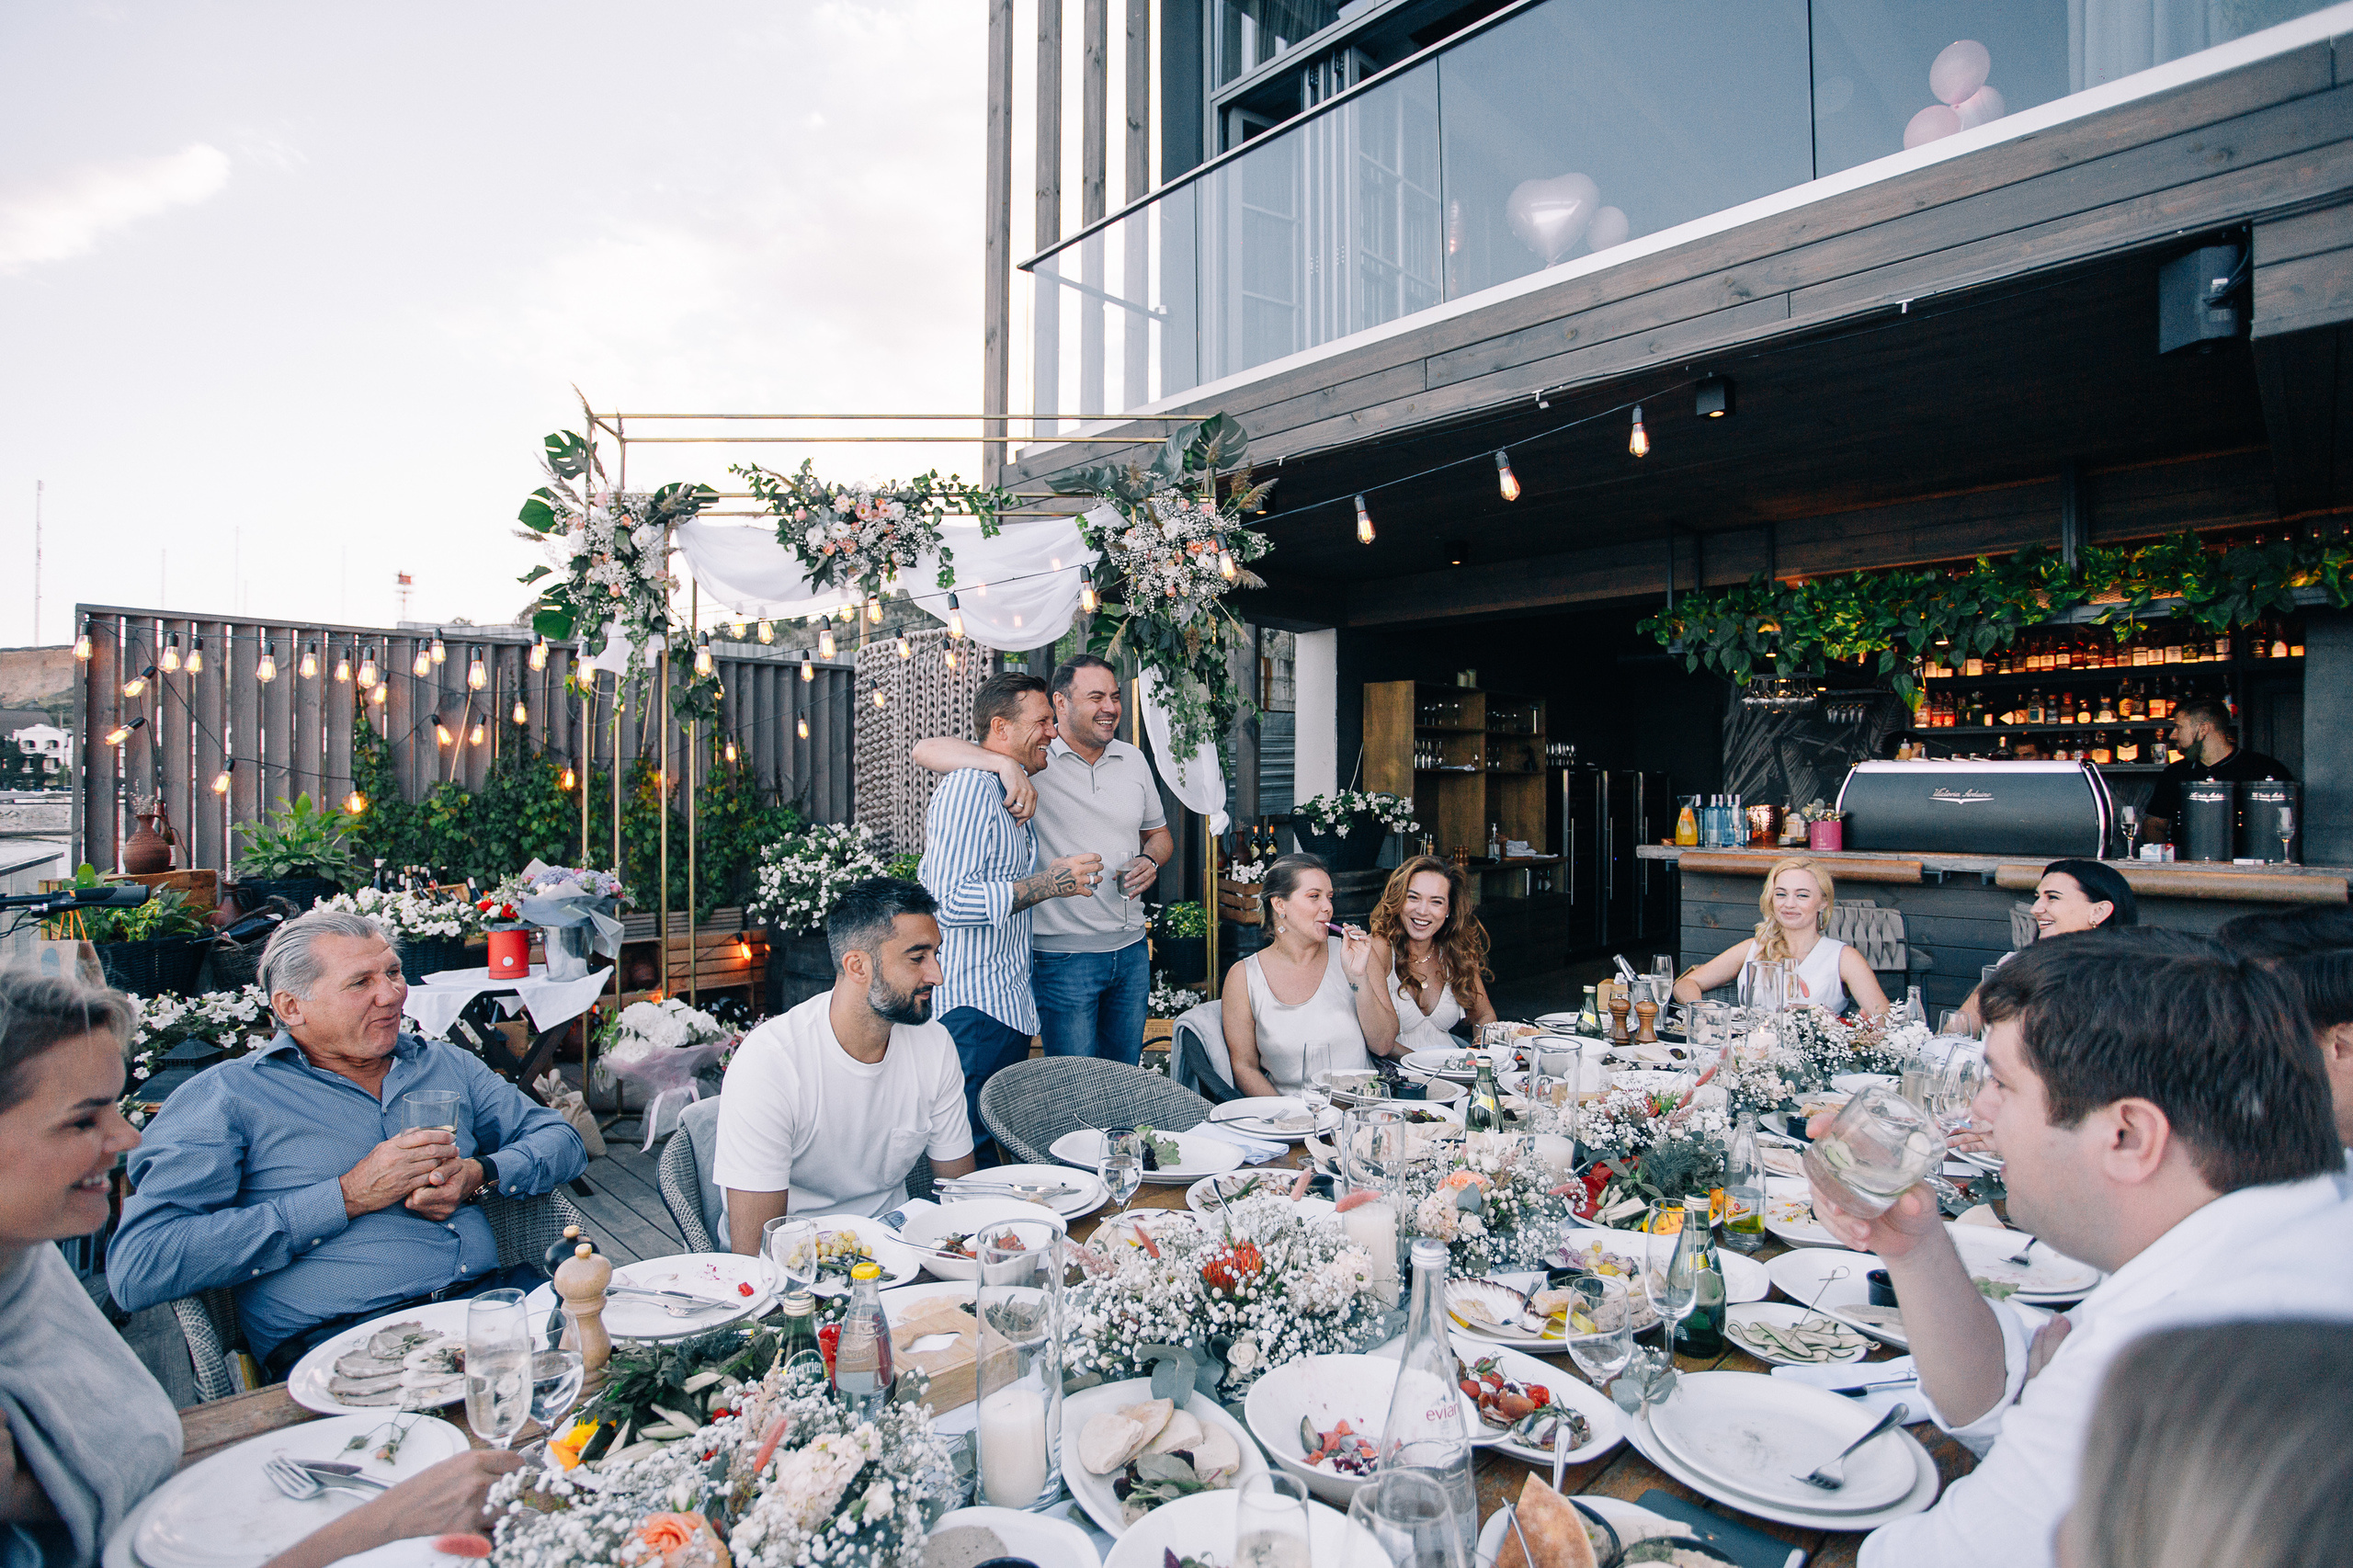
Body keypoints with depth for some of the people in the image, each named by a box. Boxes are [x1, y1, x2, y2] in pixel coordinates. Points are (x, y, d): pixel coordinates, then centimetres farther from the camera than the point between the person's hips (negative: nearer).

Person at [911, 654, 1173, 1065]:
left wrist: (1151, 860, -3)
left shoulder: (1133, 759, 8)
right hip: (1062, 954, -5)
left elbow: (1158, 833, 21)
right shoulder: (1031, 760, -11)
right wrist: (1005, 763, -37)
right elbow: (926, 751, -21)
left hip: (1131, 949, 5)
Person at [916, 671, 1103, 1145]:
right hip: (973, 1008, -10)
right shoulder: (968, 790, -14)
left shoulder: (1010, 796, 19)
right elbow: (947, 902, -25)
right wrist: (1047, 883, -21)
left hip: (1010, 1008, 10)